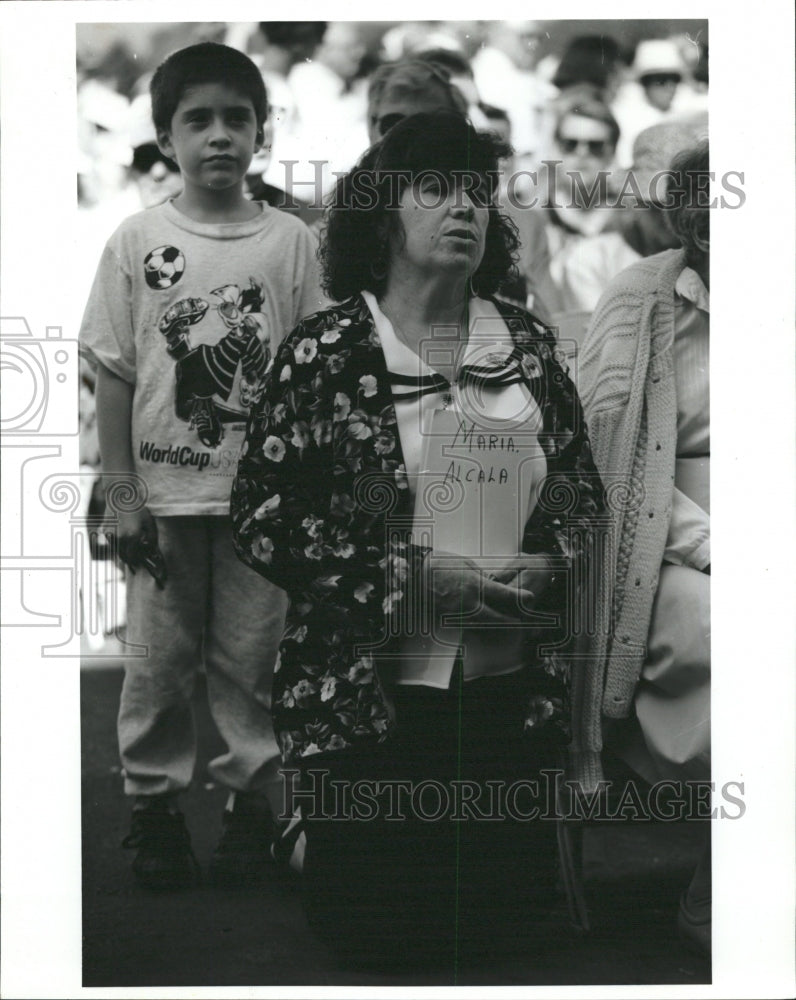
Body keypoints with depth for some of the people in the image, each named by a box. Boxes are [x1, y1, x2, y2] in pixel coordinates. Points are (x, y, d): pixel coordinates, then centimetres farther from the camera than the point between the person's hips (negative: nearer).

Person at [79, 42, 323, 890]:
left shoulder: (289, 242, 0)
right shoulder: (135, 242, -1)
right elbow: (115, 374, 0)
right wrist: (121, 495, -4)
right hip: (165, 493, 0)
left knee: (251, 654, 6)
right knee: (158, 658, 6)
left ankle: (249, 799, 18)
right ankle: (154, 803, 18)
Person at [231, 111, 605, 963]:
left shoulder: (527, 344, 6)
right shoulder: (324, 352, -7)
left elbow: (581, 486, 15)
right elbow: (260, 518, -9)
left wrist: (545, 567, -6)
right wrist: (411, 577, -17)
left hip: (510, 693, 4)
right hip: (366, 703, -3)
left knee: (503, 919, 10)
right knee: (375, 928, 6)